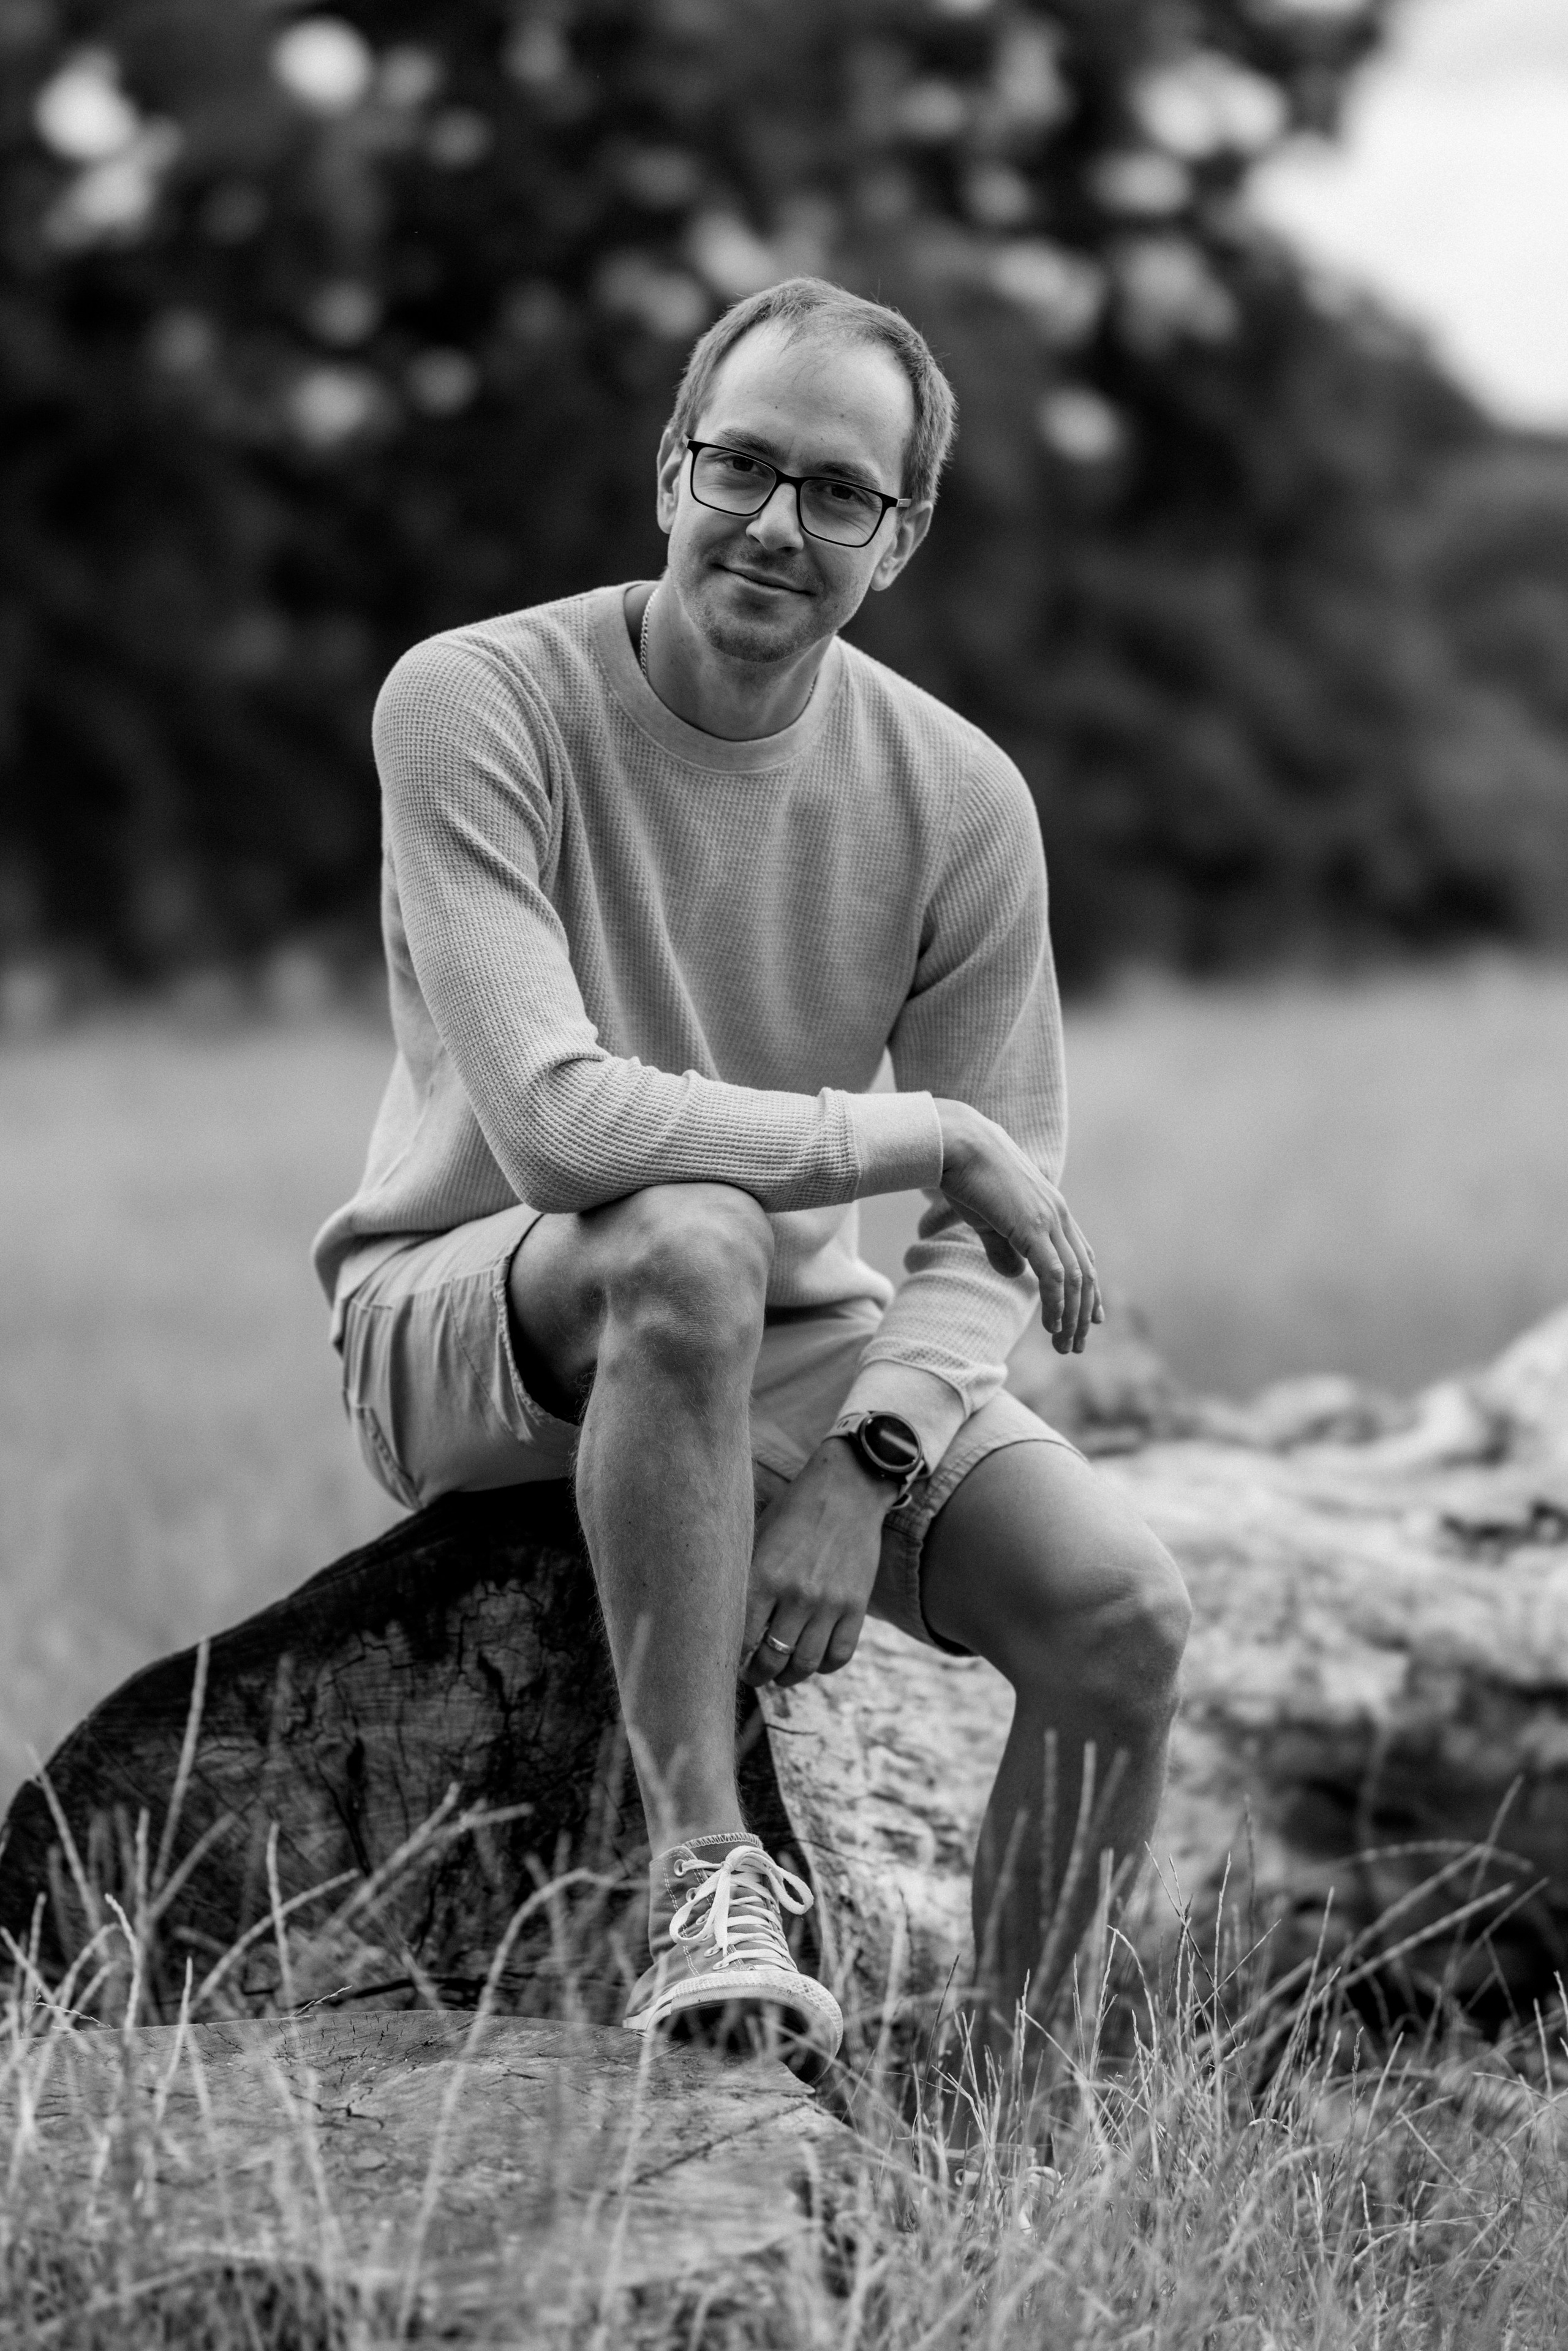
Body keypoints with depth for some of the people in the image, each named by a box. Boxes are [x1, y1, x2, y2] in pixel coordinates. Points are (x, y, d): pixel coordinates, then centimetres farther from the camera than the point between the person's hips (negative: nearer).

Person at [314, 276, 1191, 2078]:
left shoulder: (957, 799, -5)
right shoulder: (476, 705, -17)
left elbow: (991, 1235, -5)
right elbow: (555, 1125, -29)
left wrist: (863, 1469, -24)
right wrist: (928, 1136, -23)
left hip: (781, 1340, 4)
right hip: (461, 1324, -4)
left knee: (1121, 1611, -18)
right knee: (689, 1238, -38)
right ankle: (701, 1871, -29)